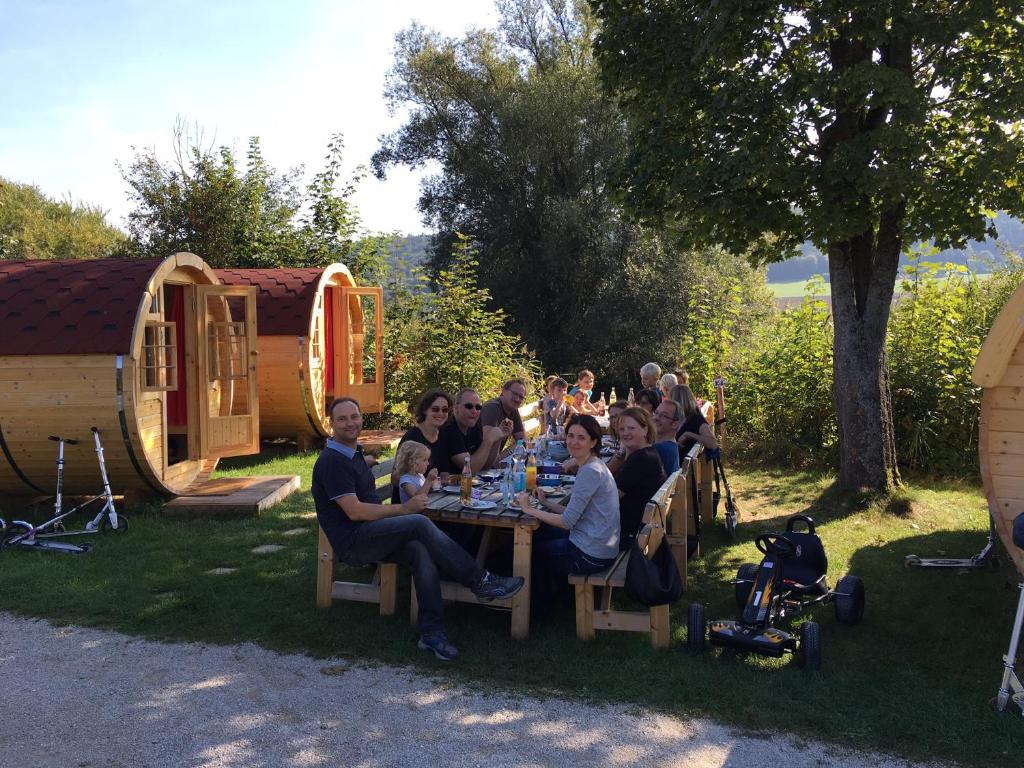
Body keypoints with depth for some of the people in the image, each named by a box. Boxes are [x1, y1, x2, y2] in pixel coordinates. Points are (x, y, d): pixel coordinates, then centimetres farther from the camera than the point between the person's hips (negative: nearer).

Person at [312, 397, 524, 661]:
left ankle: (431, 631, -23)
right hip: (351, 542, -8)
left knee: (421, 552, -21)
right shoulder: (332, 461, -11)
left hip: (370, 536, 8)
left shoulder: (354, 453, 19)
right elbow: (354, 511, -19)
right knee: (420, 524, -26)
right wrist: (404, 508, -14)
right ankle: (480, 582, -19)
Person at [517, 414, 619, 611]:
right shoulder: (594, 466, 9)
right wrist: (547, 502, 3)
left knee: (534, 548, 13)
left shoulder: (590, 472, -22)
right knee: (544, 536, 26)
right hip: (602, 548, 9)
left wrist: (529, 509, -15)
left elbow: (567, 522, -22)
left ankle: (541, 605, 36)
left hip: (590, 556, -9)